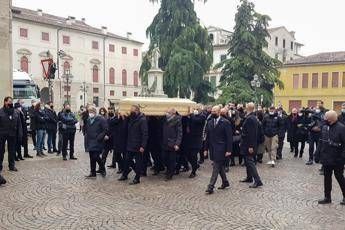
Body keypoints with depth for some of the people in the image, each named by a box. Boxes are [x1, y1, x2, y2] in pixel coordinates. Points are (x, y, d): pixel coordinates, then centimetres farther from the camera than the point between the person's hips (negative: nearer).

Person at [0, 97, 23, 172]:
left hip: (12, 135, 3)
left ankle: (12, 165, 20)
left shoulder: (16, 112, 7)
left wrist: (20, 134, -1)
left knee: (12, 151, 10)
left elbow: (19, 124, 6)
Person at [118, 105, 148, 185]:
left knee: (138, 162, 3)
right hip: (130, 145, 8)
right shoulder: (131, 119, 11)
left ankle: (137, 178, 12)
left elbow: (145, 134, -18)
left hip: (138, 146, -7)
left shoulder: (142, 120, -13)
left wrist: (143, 146, -22)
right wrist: (128, 142, 10)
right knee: (127, 160, 15)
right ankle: (124, 175, 30)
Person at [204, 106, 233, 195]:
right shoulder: (210, 122, 10)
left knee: (216, 167, -7)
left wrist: (229, 150, -14)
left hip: (221, 149, -6)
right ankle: (225, 182, 31)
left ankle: (211, 187, -6)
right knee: (220, 167, 16)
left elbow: (229, 137, -9)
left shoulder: (225, 122, -8)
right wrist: (206, 148, 11)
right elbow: (207, 136, 14)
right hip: (213, 148, 6)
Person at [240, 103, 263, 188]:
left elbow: (251, 134, -25)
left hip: (248, 145, -10)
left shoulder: (250, 119, -21)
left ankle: (257, 181, -7)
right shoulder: (253, 118, 11)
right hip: (249, 144, 10)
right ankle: (249, 178, 29)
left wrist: (250, 146, -24)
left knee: (250, 162, -8)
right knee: (248, 161, 19)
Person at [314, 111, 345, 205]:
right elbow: (321, 142, 11)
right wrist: (317, 155, 8)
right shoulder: (325, 127, 5)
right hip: (326, 159, 6)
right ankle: (327, 197, 24)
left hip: (337, 160, -6)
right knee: (327, 177, 13)